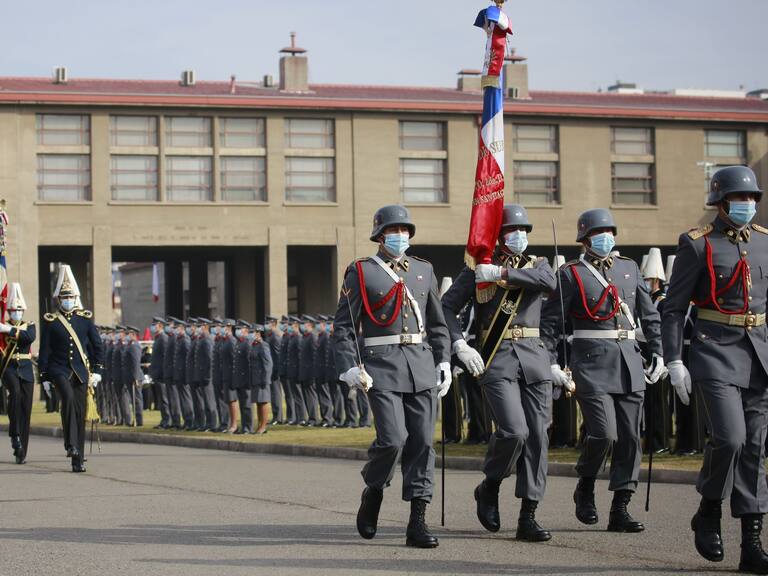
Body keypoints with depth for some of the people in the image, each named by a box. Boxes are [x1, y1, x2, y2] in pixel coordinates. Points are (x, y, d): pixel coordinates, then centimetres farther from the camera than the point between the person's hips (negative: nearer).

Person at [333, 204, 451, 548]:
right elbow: (343, 326, -1)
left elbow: (437, 323, 20)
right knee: (392, 439, -15)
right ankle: (373, 491, 15)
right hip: (381, 367, -4)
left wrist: (443, 362, 9)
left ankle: (417, 523, 1)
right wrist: (349, 368, -12)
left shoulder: (423, 271, 16)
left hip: (422, 366, 4)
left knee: (422, 442, -1)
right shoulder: (360, 273, 3)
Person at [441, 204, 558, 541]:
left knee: (537, 435, -2)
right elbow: (446, 307, 2)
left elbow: (548, 282, -11)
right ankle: (489, 488, 10)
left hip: (535, 359, 4)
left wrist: (502, 273, -15)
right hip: (497, 360, -3)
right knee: (514, 431, -18)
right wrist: (460, 346, -11)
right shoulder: (477, 269, 6)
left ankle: (528, 518, 1)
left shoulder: (537, 265, 13)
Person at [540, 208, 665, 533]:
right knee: (603, 433, -14)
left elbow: (649, 314, 17)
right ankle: (585, 488, 13)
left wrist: (657, 353, 9)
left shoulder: (629, 268, 14)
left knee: (629, 437, 2)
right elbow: (550, 321, -1)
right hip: (592, 362, -5)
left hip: (629, 359, 5)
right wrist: (552, 363, -8)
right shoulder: (571, 274, 0)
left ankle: (620, 510, 6)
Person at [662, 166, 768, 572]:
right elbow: (674, 307, -3)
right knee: (729, 438, -18)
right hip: (716, 351, -5)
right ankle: (708, 514, 8)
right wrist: (675, 362, -10)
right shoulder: (697, 244, -3)